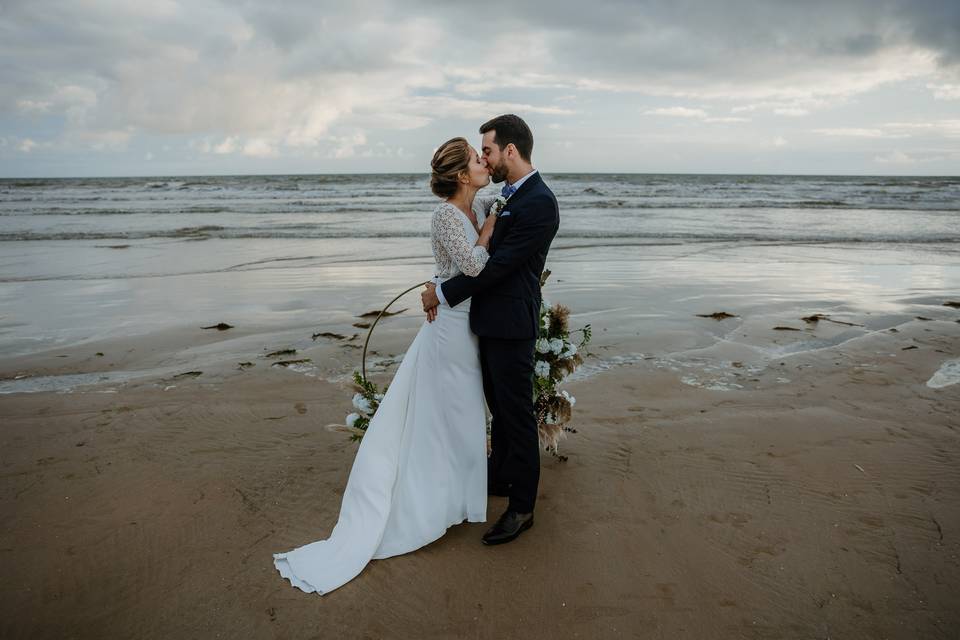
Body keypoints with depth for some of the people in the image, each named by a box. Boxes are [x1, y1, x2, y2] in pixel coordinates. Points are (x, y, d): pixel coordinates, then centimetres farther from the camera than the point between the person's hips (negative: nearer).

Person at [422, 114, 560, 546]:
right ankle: (500, 477, 41)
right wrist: (442, 289, -2)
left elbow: (498, 265, -22)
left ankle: (521, 507, 15)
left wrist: (445, 294, -14)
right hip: (490, 319, 10)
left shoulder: (538, 203, -19)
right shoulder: (510, 196, 12)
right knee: (499, 407, 22)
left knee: (517, 413, 1)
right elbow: (485, 253, 11)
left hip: (510, 324, -10)